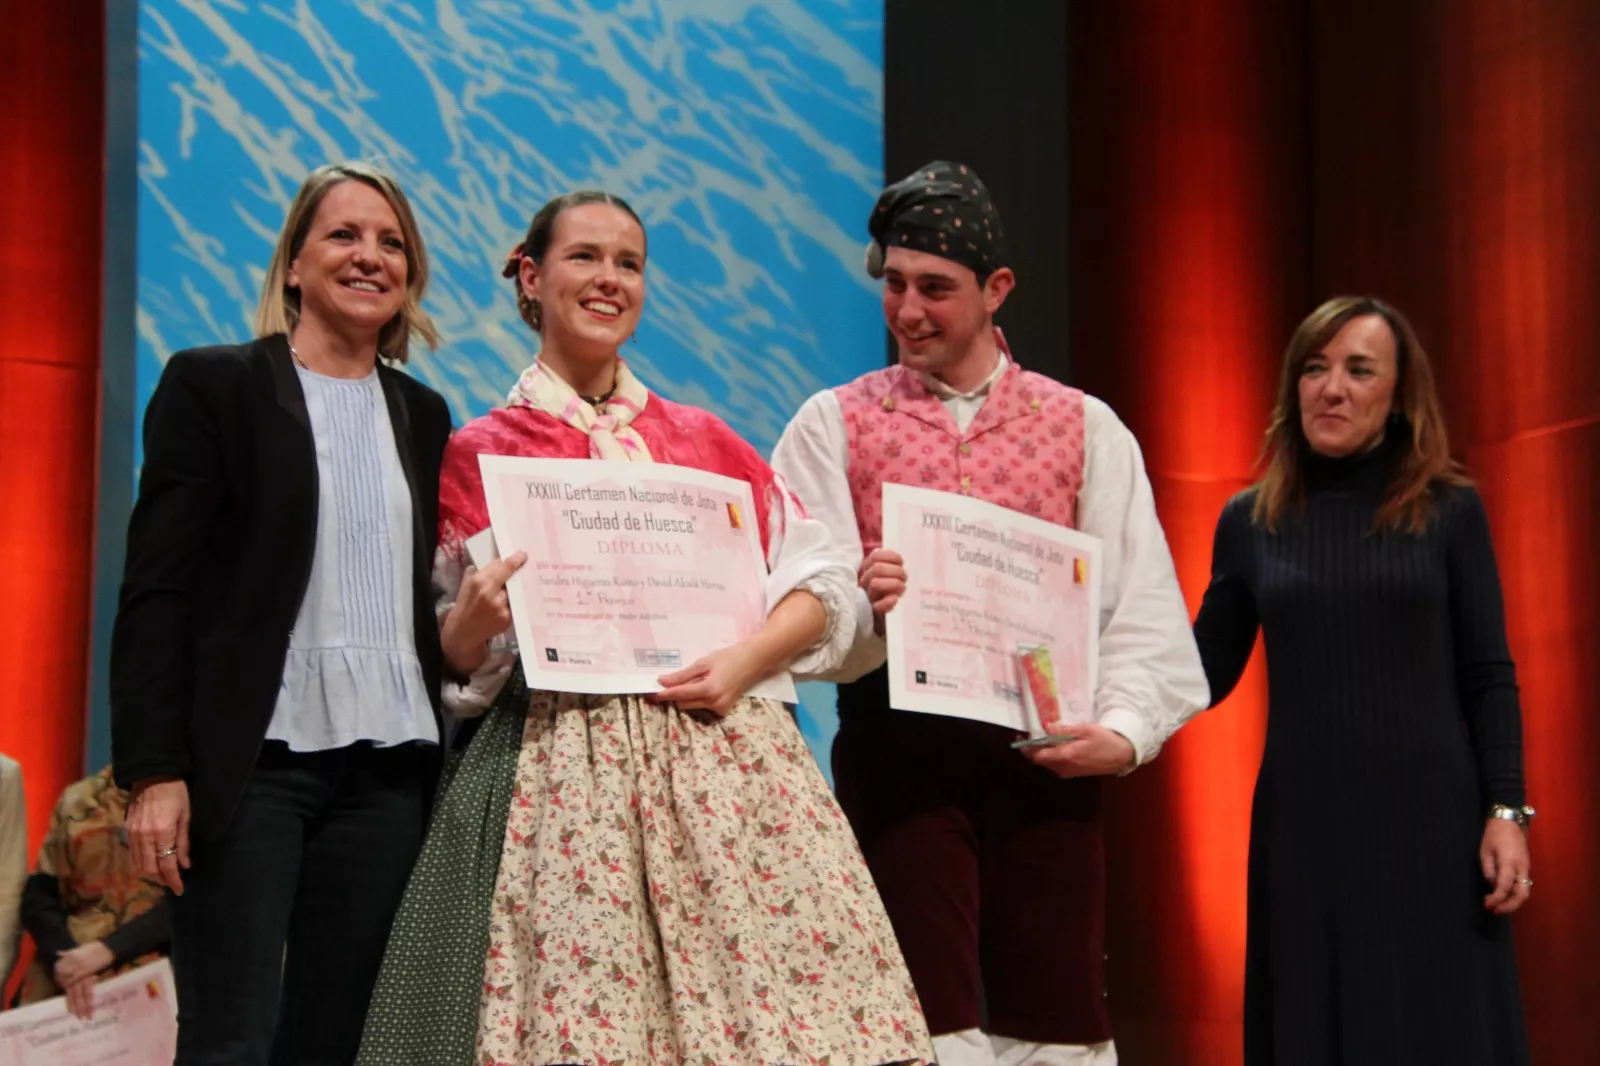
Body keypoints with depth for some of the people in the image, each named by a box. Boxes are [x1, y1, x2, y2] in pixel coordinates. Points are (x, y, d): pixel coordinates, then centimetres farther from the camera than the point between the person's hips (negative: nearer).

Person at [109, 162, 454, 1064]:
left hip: (389, 770, 4)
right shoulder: (212, 385, 2)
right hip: (250, 761, -4)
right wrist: (156, 771, -12)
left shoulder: (423, 417, 16)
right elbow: (157, 590, -4)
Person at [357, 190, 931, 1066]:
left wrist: (745, 659, -6)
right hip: (560, 769, -2)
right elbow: (452, 661, 8)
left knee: (766, 995, -6)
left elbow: (823, 584, 11)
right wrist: (473, 623, -14)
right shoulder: (477, 455, 8)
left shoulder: (700, 437, 15)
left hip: (725, 752, 2)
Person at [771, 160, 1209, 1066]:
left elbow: (1141, 598, 4)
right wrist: (862, 609, -24)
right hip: (897, 746, -1)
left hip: (1045, 753, 1)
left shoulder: (1085, 428, 11)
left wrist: (1124, 726, -12)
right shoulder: (834, 426, 9)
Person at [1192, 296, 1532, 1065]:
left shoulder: (1449, 510, 2)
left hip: (1430, 818, -1)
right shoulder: (1250, 520, 6)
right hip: (1304, 823, 2)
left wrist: (1505, 809, -6)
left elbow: (1488, 677, 2)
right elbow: (1205, 674, 7)